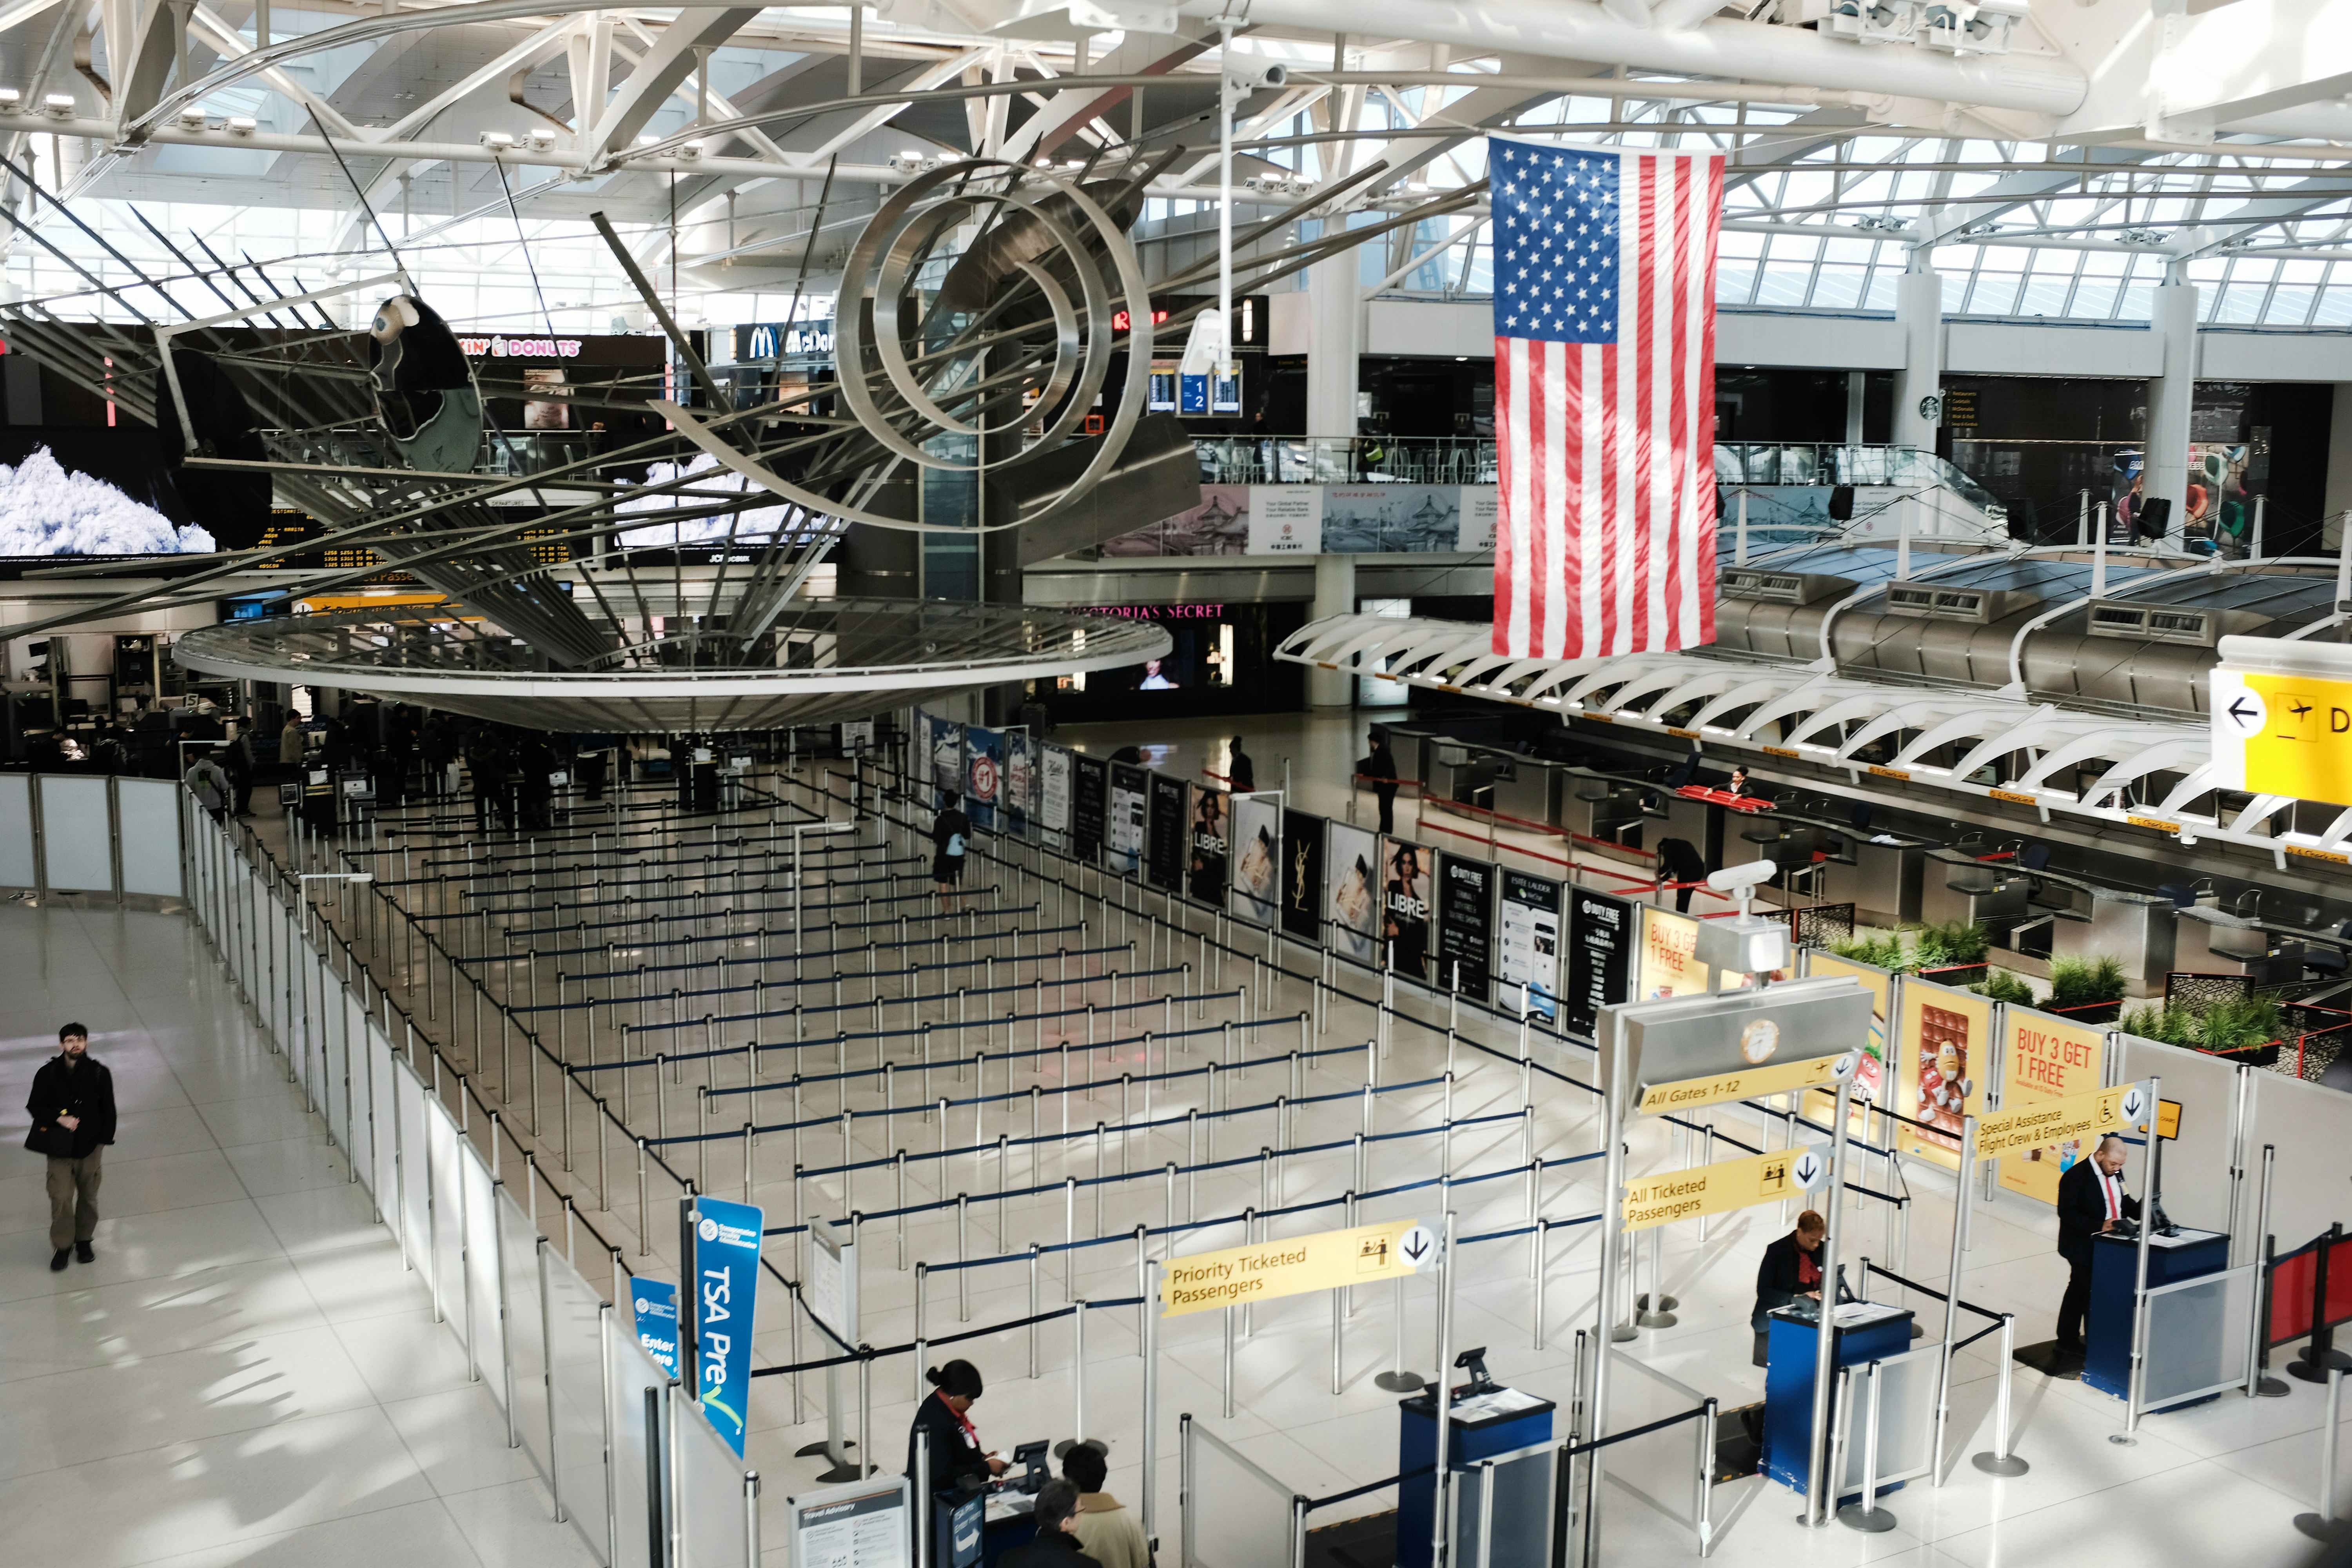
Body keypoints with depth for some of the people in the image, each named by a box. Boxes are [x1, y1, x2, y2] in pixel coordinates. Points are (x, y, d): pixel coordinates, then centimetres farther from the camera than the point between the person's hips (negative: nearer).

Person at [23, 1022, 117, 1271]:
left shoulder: (99, 1073, -4)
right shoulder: (48, 1073, -5)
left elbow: (108, 1110, 3)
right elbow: (34, 1106, 0)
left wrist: (104, 1138, -2)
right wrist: (59, 1118, -15)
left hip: (90, 1146, 1)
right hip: (59, 1147, -1)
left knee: (88, 1196, 13)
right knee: (61, 1197, -6)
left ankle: (84, 1240, 32)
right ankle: (63, 1246, 10)